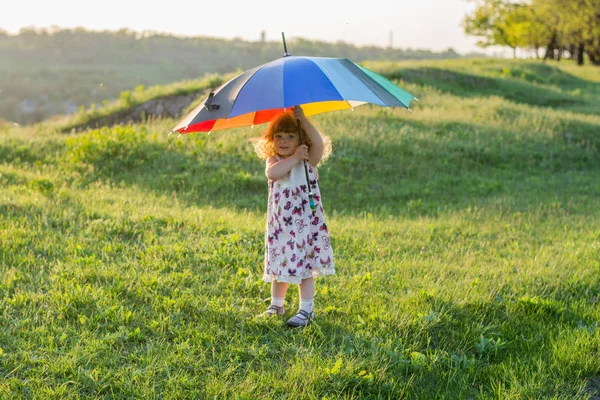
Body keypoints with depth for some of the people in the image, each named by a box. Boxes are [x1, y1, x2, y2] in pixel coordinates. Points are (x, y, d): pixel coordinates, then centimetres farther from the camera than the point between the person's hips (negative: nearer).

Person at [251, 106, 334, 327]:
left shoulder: (308, 160, -3)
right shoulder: (273, 160, 3)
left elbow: (319, 144, -25)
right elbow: (272, 173, -21)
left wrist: (304, 121, -32)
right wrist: (294, 158, -25)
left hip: (306, 223, -3)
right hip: (280, 224, 3)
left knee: (304, 266, -1)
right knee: (279, 264, 13)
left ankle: (306, 309, 8)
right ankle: (277, 305, 29)